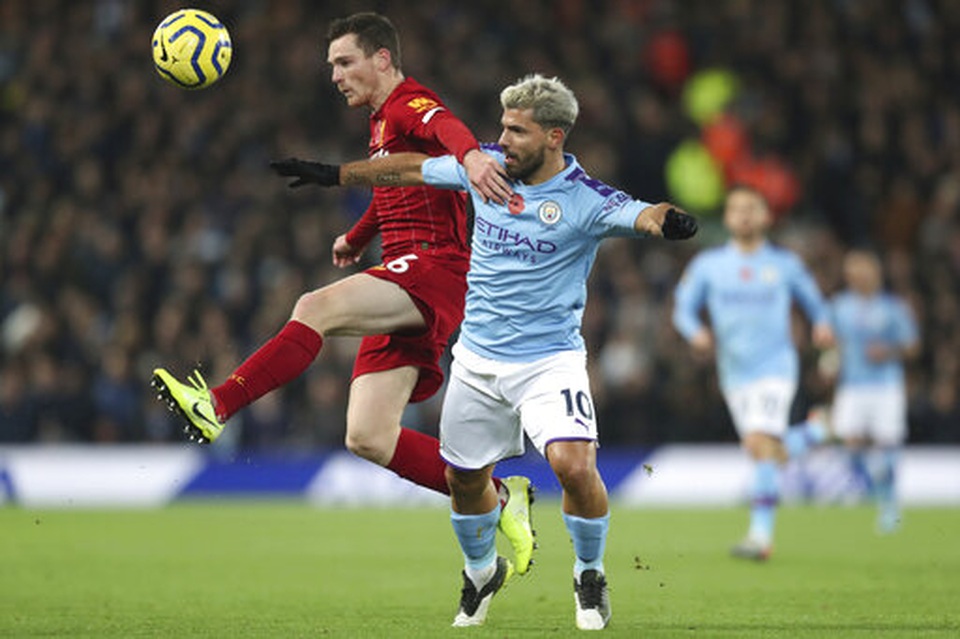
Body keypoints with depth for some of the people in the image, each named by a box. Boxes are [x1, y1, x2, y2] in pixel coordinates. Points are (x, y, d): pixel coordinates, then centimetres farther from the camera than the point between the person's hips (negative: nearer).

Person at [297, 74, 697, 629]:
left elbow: (639, 214, -35)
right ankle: (482, 572, 43)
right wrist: (334, 174, 20)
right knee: (465, 478, 14)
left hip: (550, 360, -5)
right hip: (477, 359, 5)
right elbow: (411, 168, 13)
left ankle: (590, 574, 3)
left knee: (573, 464, -24)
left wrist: (664, 220, -58)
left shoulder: (584, 198, -17)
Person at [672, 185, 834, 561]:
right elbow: (683, 308, 7)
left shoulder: (784, 264, 4)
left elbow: (812, 301, 17)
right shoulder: (707, 265, 5)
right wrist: (696, 332, -15)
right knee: (771, 455, 9)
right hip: (734, 372, 3)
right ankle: (812, 435, 42)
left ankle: (761, 535, -23)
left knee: (761, 445, -21)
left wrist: (821, 324, -4)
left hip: (775, 365, -3)